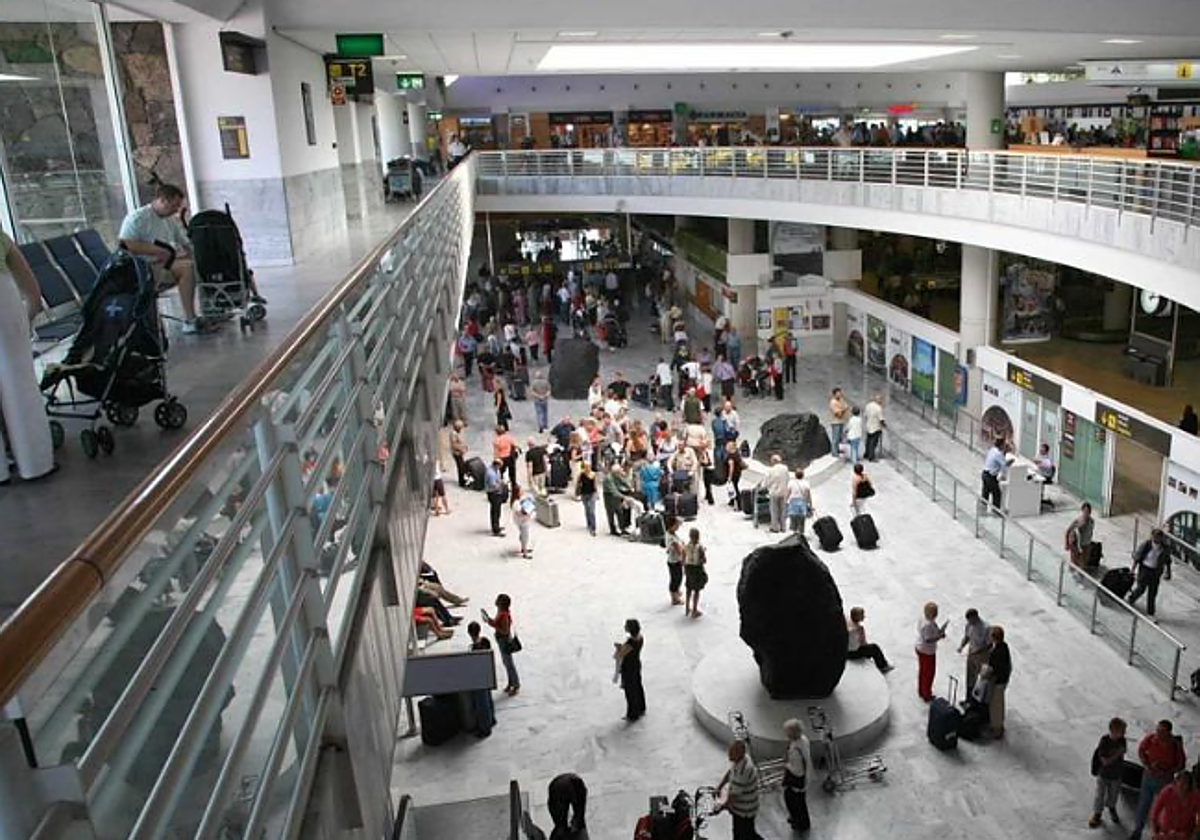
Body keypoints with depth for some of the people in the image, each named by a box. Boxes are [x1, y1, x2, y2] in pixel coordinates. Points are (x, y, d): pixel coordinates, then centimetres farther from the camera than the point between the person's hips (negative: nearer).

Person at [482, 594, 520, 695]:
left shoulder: (504, 615, -29)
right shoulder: (500, 612, 0)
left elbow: (505, 631, -28)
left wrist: (493, 625, -29)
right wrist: (490, 621, -2)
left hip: (505, 640, -9)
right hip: (501, 640, 10)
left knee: (509, 663, 5)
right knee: (506, 662, 21)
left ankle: (516, 685, 19)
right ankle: (510, 683, 35)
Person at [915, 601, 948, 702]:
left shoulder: (923, 616, -4)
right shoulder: (928, 624, -33)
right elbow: (928, 640, -30)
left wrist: (938, 632, 0)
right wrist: (940, 636, -22)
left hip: (920, 648, 9)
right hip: (927, 652, -9)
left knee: (922, 671, 24)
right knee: (929, 673, 10)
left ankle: (921, 692, 40)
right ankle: (927, 696, 26)